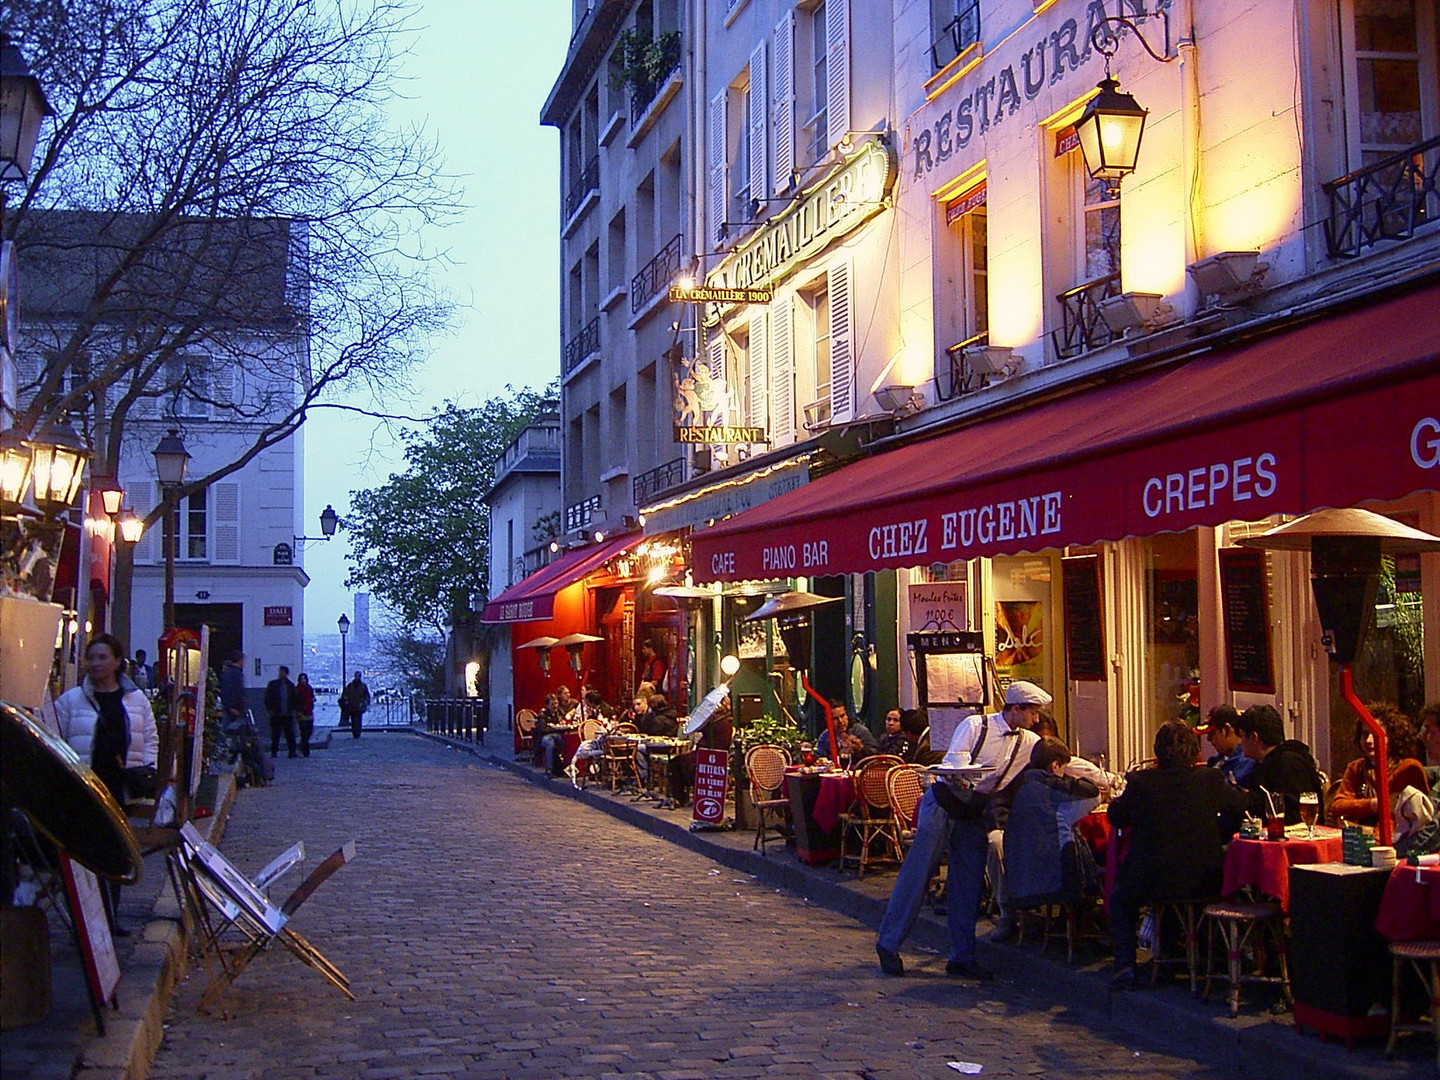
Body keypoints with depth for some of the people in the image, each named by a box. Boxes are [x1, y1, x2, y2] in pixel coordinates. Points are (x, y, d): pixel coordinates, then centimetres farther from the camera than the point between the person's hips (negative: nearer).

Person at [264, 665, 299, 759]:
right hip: (276, 714, -1)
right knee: (275, 734, 3)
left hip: (287, 715, 1)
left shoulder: (290, 685, 11)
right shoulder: (272, 684, 5)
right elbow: (267, 698, 4)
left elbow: (294, 699, 16)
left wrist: (293, 710, 7)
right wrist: (269, 709, -5)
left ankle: (292, 751, 1)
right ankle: (274, 751, 10)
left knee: (290, 734, -1)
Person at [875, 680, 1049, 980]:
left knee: (969, 885, 5)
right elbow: (953, 764, -17)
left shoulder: (1028, 743, 6)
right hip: (943, 803, -6)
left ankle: (961, 958, 12)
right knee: (917, 874, -6)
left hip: (974, 815, 6)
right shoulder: (975, 726, -11)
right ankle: (889, 944, 2)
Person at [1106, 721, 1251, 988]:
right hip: (1203, 883, 2)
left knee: (1119, 898, 28)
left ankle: (1125, 966, 15)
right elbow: (1242, 804, 11)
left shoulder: (1140, 781, -12)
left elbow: (1115, 817, 4)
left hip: (1150, 884, -2)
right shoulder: (1211, 780, -9)